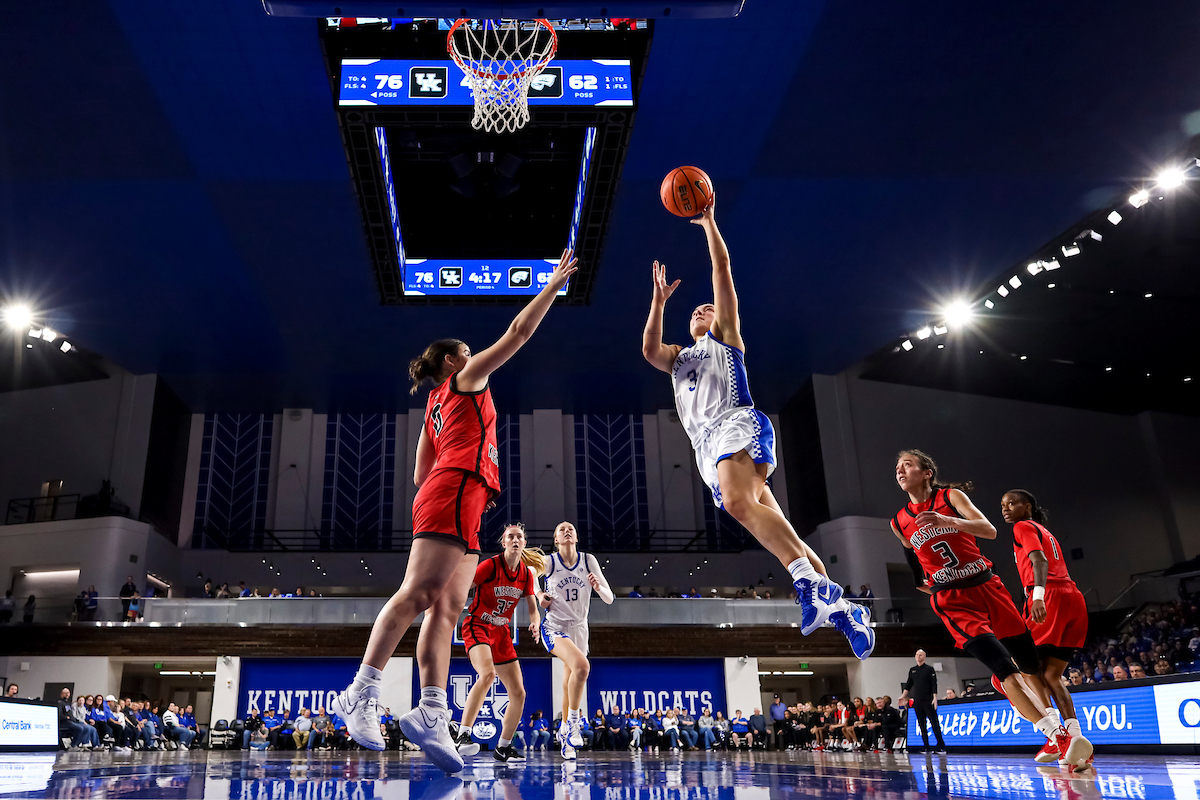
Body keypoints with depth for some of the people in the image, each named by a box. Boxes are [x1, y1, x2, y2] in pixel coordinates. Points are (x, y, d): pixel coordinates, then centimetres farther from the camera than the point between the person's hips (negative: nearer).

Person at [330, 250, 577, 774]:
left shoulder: (435, 407, 31)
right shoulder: (466, 378, 10)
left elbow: (421, 474, 26)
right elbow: (518, 333, 7)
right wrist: (554, 285, 13)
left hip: (441, 493, 9)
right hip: (457, 490, -9)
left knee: (446, 608, -5)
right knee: (417, 594, -18)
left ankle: (431, 716, -14)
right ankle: (360, 694, -22)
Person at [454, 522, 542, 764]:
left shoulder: (526, 574, 2)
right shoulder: (491, 565, -14)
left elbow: (533, 609, 9)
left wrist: (534, 624, -12)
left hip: (501, 633, 6)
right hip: (477, 626, -6)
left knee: (518, 694, 3)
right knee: (488, 674, -35)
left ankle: (503, 748, 19)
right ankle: (462, 736, -33)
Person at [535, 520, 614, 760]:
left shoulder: (588, 560, -3)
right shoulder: (547, 562, -8)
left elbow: (610, 599, -1)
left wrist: (599, 588, -22)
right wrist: (540, 596, -3)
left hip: (579, 629, 4)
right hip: (554, 627, -4)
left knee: (569, 686, 10)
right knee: (581, 665, -30)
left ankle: (564, 732, 33)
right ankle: (572, 722, -15)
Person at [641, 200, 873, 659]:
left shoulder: (726, 336, 21)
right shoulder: (677, 358, 34)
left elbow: (722, 269, 13)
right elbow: (649, 350, 11)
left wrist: (708, 221, 14)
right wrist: (659, 301, 7)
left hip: (737, 423, -5)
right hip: (706, 447, 5)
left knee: (738, 502, -34)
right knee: (775, 529, -5)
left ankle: (810, 582, -41)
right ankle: (840, 609, -7)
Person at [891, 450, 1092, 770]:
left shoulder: (951, 496, -1)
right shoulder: (900, 523, 5)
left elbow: (989, 530, -16)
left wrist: (947, 521, -30)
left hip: (986, 587, 1)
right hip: (952, 600, -1)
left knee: (1029, 663, 7)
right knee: (1003, 666, -18)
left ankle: (1055, 733, 23)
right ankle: (1056, 734, -17)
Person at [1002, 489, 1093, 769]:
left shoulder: (1024, 527, 5)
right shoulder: (1046, 533, 32)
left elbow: (1039, 560, -13)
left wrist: (1038, 595, -28)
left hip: (1050, 597, -9)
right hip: (1074, 598, 9)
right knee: (1050, 675, 10)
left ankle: (1057, 737, -18)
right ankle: (1075, 735, -6)